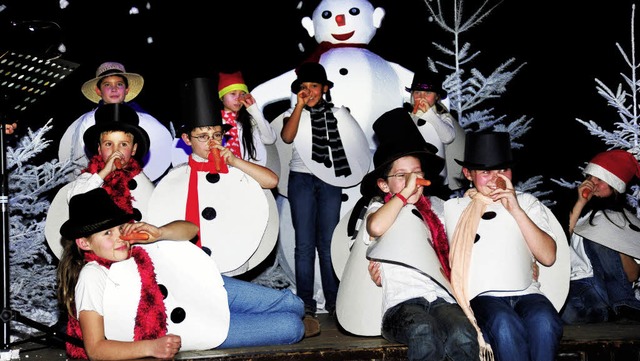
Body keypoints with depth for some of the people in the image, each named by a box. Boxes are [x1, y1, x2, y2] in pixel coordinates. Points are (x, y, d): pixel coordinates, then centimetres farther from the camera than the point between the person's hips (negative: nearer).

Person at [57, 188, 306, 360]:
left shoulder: (132, 240, -7)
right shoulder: (92, 280, -23)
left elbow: (190, 229, 0)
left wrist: (158, 233, -22)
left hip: (200, 288, 6)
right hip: (187, 329, -6)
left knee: (293, 304, 6)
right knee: (291, 327, -10)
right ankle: (295, 331, 26)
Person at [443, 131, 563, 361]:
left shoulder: (527, 202, 21)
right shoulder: (453, 208, 19)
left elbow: (548, 257, 7)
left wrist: (515, 210, 1)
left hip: (526, 293, 2)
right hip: (481, 296, -1)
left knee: (544, 322, -34)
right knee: (505, 324, -36)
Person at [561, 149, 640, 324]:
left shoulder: (625, 220, 13)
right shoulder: (572, 206, 15)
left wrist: (616, 242, -13)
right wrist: (580, 203, -5)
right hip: (579, 284, -1)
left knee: (600, 224, -20)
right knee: (569, 313, -38)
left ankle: (625, 306, -17)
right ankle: (607, 311, -10)